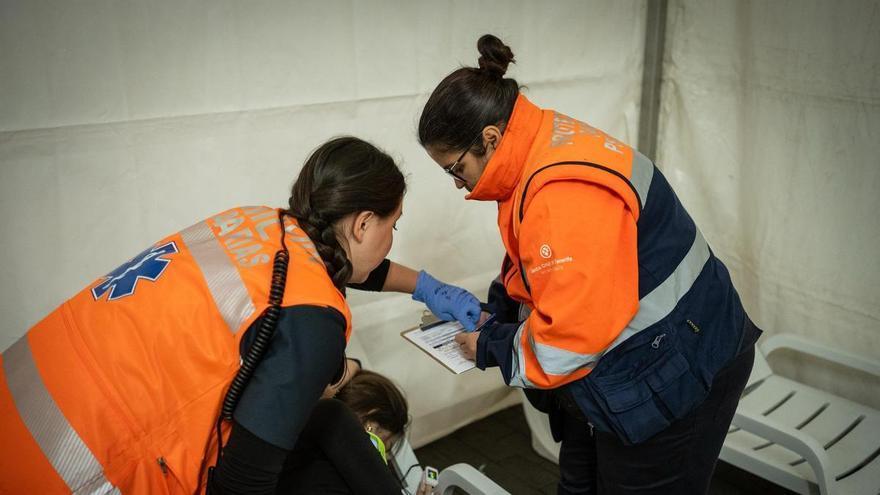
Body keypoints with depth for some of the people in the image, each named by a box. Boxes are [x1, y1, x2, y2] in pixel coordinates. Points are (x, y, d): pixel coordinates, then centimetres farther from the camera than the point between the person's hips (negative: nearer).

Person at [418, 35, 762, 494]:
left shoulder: (566, 191, -33)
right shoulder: (540, 148, 0)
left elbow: (573, 333, -30)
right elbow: (541, 265, 15)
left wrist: (489, 349, -14)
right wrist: (495, 307, 2)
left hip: (674, 376, -10)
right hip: (620, 368, 10)